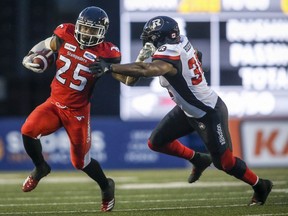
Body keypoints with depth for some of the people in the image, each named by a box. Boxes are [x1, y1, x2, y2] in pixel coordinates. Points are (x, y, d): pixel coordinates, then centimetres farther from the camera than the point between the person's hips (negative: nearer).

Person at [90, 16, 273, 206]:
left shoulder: (169, 56, -31)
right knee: (157, 142, 8)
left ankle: (261, 186, 26)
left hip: (209, 114, -9)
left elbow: (145, 70, -49)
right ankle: (198, 160, 27)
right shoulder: (181, 41, -7)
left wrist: (110, 67, -51)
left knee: (224, 162, 4)